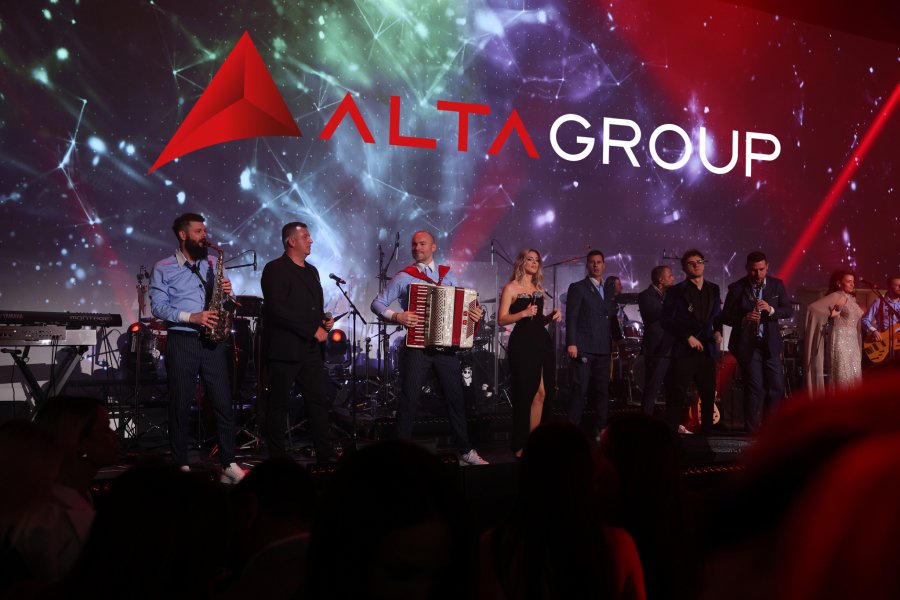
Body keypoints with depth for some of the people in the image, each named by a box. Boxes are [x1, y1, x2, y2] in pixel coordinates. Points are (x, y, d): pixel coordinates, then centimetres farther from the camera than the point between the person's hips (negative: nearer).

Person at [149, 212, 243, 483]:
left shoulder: (212, 262, 15)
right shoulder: (163, 268, 4)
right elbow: (158, 306, -5)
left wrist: (227, 291, -3)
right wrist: (191, 317, -17)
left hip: (213, 340, 3)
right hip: (181, 341, -3)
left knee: (223, 402, -1)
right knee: (180, 405, 2)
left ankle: (229, 465, 3)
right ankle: (181, 465, 13)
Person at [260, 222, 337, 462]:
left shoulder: (311, 271, 19)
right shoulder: (275, 269, -7)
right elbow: (278, 309, -18)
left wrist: (325, 320, 6)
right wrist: (313, 330, -17)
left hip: (311, 349, 7)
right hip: (285, 349, -7)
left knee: (318, 401, 6)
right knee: (278, 404, 1)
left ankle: (326, 454, 12)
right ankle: (277, 457, 9)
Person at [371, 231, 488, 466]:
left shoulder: (448, 275, 12)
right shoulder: (404, 277, 0)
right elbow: (377, 303, 1)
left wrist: (474, 314, -3)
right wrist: (396, 317, -16)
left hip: (446, 347, 3)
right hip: (417, 348, -3)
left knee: (456, 400, 8)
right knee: (409, 401, 0)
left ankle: (466, 453, 19)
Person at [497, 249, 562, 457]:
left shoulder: (538, 289, 19)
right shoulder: (511, 288, -2)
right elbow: (501, 320, -9)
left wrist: (552, 315, 5)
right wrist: (524, 313, -21)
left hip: (541, 342, 7)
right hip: (522, 344, -6)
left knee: (541, 394, 2)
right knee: (526, 394, -4)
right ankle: (520, 445, 5)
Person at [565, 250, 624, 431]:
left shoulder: (608, 293, 20)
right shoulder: (577, 287, 2)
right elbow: (571, 317, -5)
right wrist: (571, 343, -13)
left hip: (603, 348, 6)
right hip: (583, 347, -5)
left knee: (604, 390, 5)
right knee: (580, 390, -5)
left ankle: (602, 427, 12)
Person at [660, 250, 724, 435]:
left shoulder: (713, 289, 13)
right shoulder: (676, 292, -3)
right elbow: (666, 320, -7)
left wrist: (718, 331, 3)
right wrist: (687, 337, -14)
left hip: (707, 350, 5)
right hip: (684, 351, -5)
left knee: (709, 397, 8)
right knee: (676, 397, -3)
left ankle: (707, 433, 22)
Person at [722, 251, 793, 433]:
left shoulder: (777, 285, 4)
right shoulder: (736, 288, -4)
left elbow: (789, 310, 0)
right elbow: (725, 317, -4)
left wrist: (771, 310, -20)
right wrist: (743, 319, -24)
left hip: (771, 345, 3)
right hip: (747, 346, -3)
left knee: (777, 387, 6)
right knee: (754, 389, -1)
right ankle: (753, 431, 11)